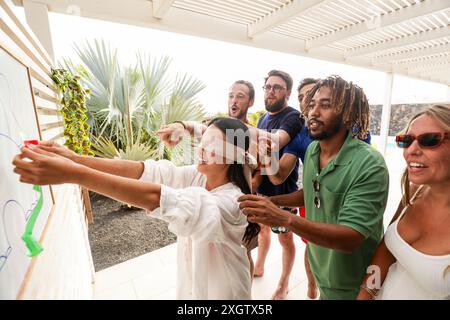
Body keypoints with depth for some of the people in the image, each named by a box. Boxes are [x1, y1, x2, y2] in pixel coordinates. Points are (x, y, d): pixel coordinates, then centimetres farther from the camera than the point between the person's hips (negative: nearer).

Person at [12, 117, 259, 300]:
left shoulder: (232, 202, -35)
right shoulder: (196, 176, -14)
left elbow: (155, 197, -45)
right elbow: (145, 170, -21)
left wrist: (73, 173, -46)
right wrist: (75, 158, -30)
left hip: (220, 290, -4)